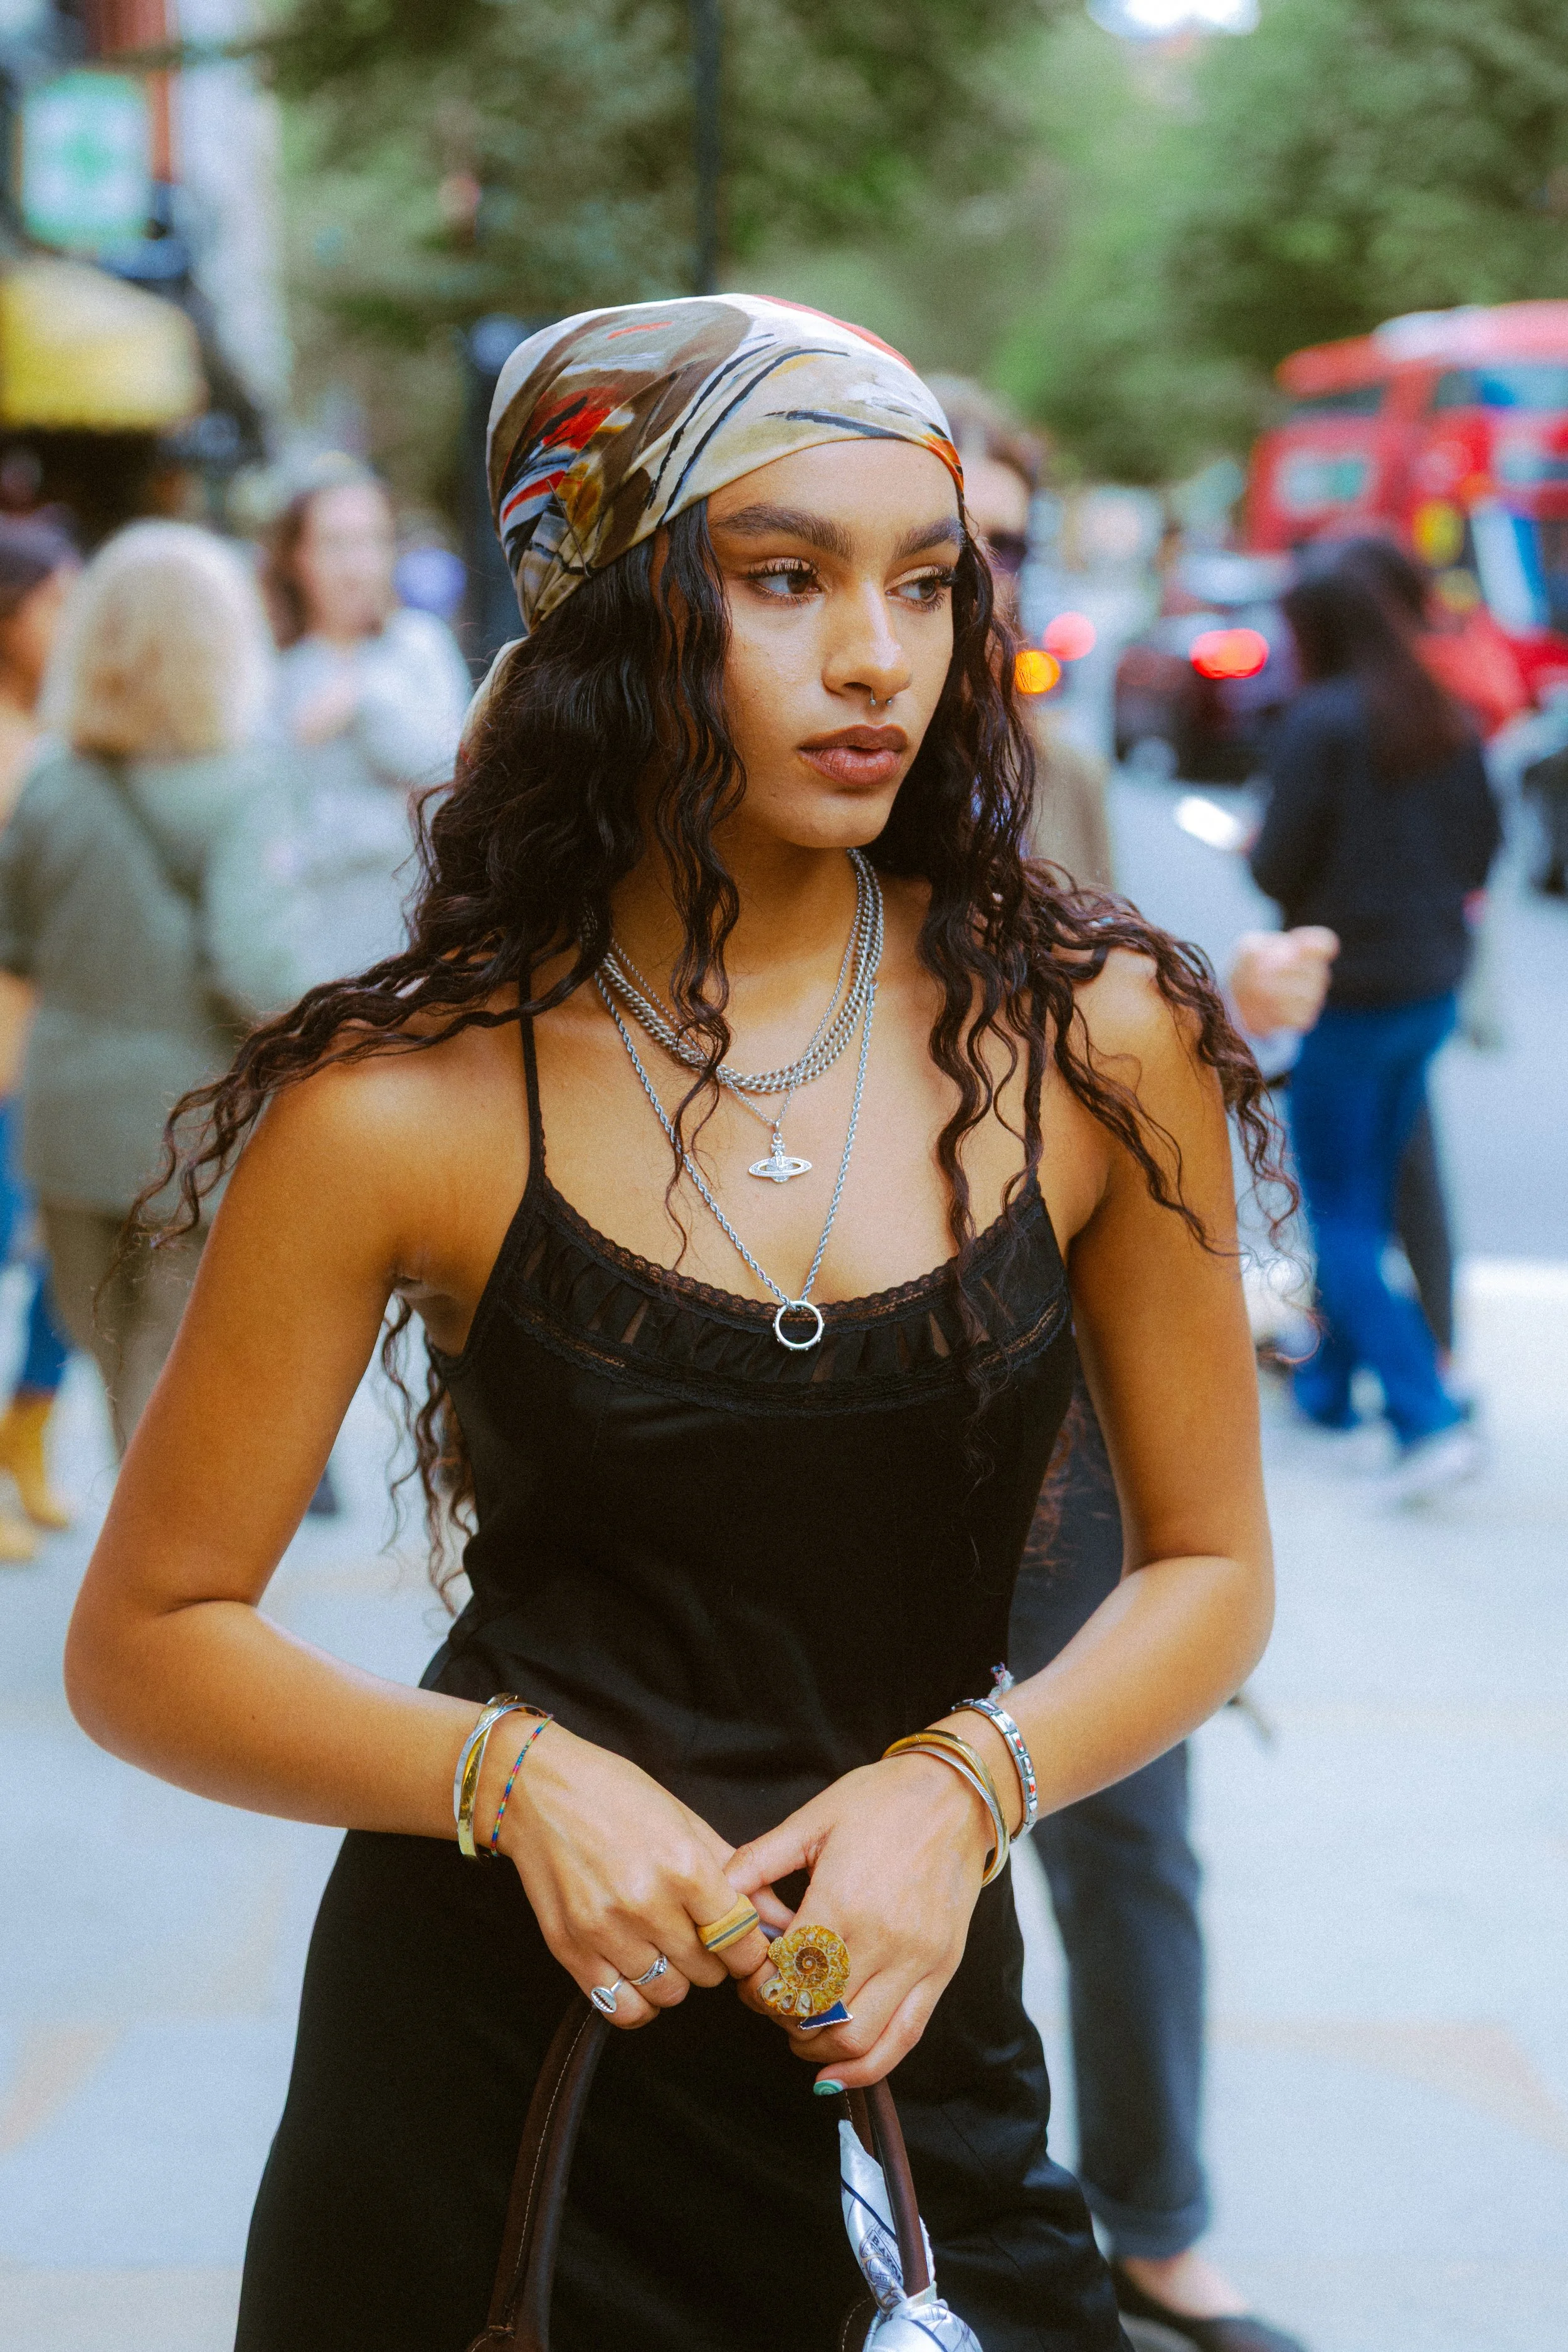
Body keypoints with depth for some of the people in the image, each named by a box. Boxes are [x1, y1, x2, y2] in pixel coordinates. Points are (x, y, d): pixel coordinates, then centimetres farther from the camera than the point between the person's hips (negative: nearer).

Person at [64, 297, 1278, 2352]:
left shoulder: (1096, 1045, -5)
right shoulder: (411, 1110, -11)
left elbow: (1208, 1565, 4)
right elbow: (146, 1642, -4)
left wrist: (962, 1788, -14)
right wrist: (516, 1772, -19)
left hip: (908, 2049, 2)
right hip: (489, 2047, -1)